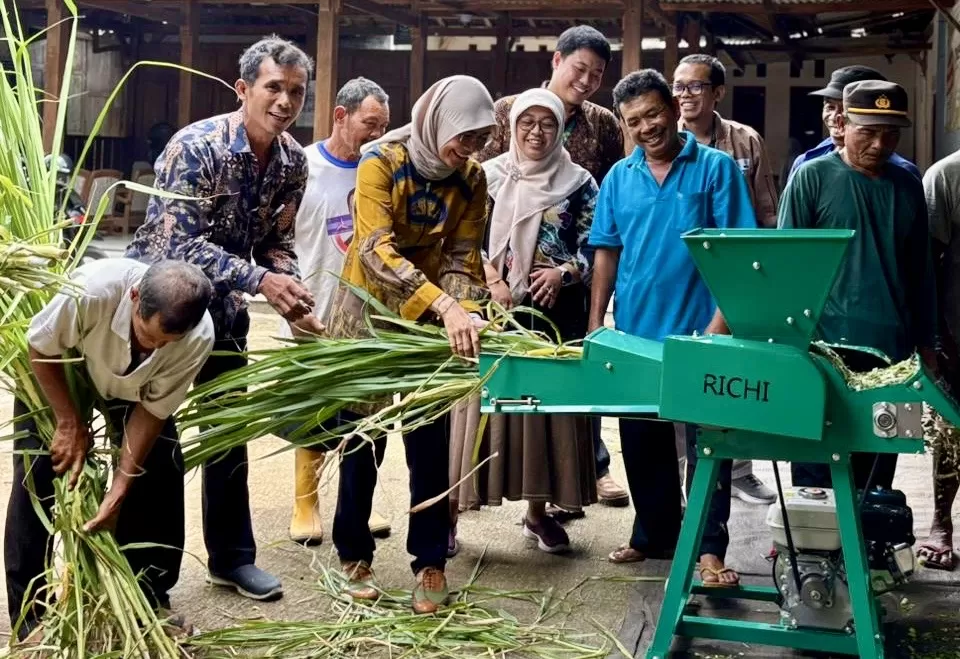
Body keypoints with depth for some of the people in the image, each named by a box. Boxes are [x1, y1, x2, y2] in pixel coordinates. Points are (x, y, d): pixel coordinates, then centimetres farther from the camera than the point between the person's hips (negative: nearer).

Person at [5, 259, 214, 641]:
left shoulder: (199, 337, -35)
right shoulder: (93, 288, -44)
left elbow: (153, 409, -21)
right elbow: (40, 347, -24)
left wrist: (119, 489, -24)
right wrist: (70, 422, -21)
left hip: (134, 384, 2)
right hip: (55, 372, -2)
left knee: (160, 475, -6)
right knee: (37, 477, -9)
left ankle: (151, 599, 12)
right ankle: (31, 614, 3)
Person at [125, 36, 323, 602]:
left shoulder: (294, 161, -7)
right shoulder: (196, 147, -26)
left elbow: (277, 241, 3)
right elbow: (177, 243, -30)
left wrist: (292, 295, -15)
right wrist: (260, 280, -36)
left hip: (221, 300, 6)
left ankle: (231, 556, 23)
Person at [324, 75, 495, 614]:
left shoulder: (472, 179, -6)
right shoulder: (383, 161, -20)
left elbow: (462, 257, -6)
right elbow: (376, 251, -31)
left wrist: (466, 311, -27)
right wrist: (446, 307, -41)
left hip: (430, 316, 3)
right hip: (369, 310, -3)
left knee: (430, 440, 2)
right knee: (363, 436, 5)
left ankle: (431, 561, 11)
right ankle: (355, 554, 20)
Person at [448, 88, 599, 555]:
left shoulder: (579, 184, 5)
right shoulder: (488, 176, 4)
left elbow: (593, 249, 4)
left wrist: (563, 273, -13)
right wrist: (492, 283, -11)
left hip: (554, 314, 1)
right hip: (493, 309, -1)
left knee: (548, 401, 5)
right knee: (483, 401, -2)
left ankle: (538, 512, 19)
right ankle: (448, 510, 3)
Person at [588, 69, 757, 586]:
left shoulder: (716, 168, -4)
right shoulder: (619, 178, 8)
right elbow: (606, 254, 11)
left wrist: (721, 321, -17)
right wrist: (596, 324, 5)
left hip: (699, 331, -4)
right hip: (634, 332, 5)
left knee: (706, 441, -1)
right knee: (642, 443, 14)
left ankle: (710, 548, 5)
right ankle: (653, 534, 29)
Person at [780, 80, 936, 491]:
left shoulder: (908, 187, 9)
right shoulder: (813, 178, -3)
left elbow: (921, 272, 14)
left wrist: (925, 344, 12)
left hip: (892, 353, 4)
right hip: (825, 350, -4)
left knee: (877, 467, 10)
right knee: (816, 467, 3)